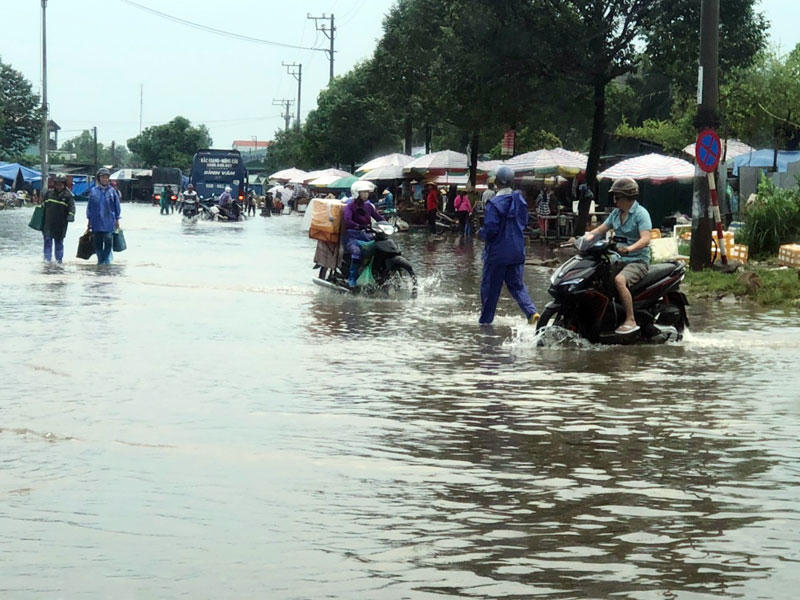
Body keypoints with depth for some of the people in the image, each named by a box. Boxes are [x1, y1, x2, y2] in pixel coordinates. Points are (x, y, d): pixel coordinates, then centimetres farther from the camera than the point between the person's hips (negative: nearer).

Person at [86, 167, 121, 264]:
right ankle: (100, 259, 14)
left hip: (109, 222, -1)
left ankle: (106, 258, 5)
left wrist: (117, 220, 7)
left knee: (108, 241, -9)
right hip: (96, 222, 1)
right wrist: (89, 219, 8)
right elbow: (89, 206, 10)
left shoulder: (112, 191, 4)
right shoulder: (93, 191, 5)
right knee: (98, 242, 4)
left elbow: (117, 206, 9)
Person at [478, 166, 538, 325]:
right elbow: (524, 223, 13)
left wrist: (481, 234, -1)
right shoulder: (520, 201, 2)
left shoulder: (494, 204, -18)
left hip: (497, 253, -5)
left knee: (490, 287, 7)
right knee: (516, 284, 13)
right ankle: (531, 311, -7)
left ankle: (485, 320, 15)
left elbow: (490, 230, -21)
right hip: (517, 252, 5)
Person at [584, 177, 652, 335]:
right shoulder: (616, 213, 13)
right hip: (618, 260, 9)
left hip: (638, 261, -9)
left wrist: (629, 248, -42)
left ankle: (630, 321, -32)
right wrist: (588, 236, -4)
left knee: (619, 280, -35)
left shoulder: (641, 213, -11)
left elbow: (645, 239, -24)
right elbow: (601, 229, 17)